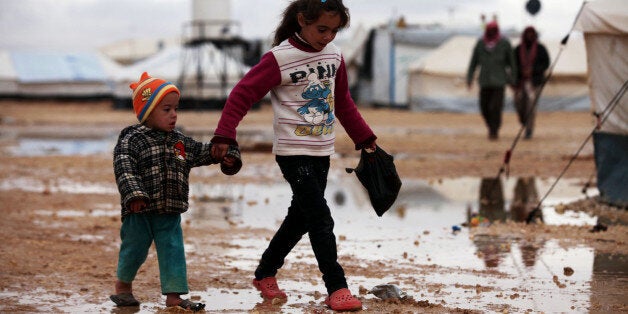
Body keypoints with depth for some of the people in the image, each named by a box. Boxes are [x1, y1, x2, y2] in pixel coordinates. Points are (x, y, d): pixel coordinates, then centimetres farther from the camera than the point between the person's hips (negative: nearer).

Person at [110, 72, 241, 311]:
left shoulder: (180, 142, 10)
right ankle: (123, 286, 33)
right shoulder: (132, 140, -11)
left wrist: (226, 155, 5)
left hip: (170, 213, 5)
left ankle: (173, 296, 5)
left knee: (173, 252, 0)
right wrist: (133, 194, -35)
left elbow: (204, 152, 21)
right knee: (135, 248, 9)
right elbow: (124, 168, -23)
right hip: (140, 212, -5)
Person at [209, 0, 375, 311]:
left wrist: (364, 138, 20)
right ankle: (337, 289, -10)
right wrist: (224, 135, -22)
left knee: (301, 217, 16)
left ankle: (265, 274, 32)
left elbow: (343, 102, 18)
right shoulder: (280, 58, -15)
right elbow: (243, 93, -15)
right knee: (320, 218, -13)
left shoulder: (334, 55, 5)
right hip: (293, 153, -7)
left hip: (322, 152, 7)